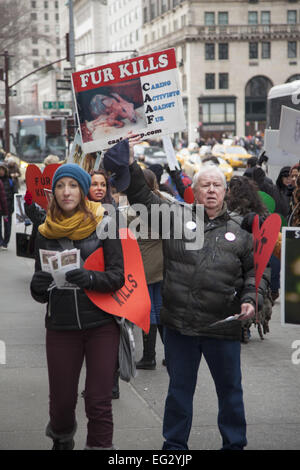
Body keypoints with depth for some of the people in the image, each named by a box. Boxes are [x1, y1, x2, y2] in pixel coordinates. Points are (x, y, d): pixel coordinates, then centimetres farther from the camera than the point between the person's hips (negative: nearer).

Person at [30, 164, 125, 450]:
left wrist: (89, 278, -26)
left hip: (101, 325, -2)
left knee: (99, 403, -6)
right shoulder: (46, 233, 8)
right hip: (60, 327, 2)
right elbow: (40, 295, 10)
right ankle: (61, 442, 36)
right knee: (61, 401, 6)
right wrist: (38, 286, -13)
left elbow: (118, 276, -8)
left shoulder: (103, 225, -1)